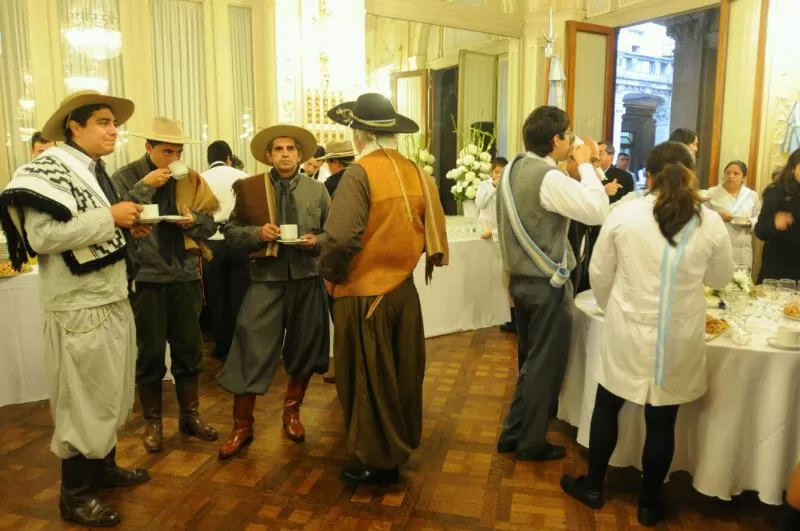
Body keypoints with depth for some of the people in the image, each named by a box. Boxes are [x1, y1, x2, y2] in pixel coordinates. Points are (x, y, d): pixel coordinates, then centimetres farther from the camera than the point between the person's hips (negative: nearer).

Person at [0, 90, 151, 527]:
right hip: (79, 307, -9)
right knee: (82, 400, 2)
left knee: (109, 392, 18)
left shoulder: (93, 170, 13)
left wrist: (126, 229, 4)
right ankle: (75, 494, 18)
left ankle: (103, 466, 35)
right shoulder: (50, 168, -14)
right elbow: (42, 236, -25)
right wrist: (109, 218, -22)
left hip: (111, 299, 9)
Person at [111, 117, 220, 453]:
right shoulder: (126, 177, -2)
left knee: (189, 348, 11)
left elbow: (211, 222, 8)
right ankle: (152, 422, 23)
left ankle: (190, 415, 26)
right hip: (145, 275, -3)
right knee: (150, 352, 7)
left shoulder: (192, 179, 8)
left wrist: (195, 220, -13)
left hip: (186, 274, 3)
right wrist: (144, 187, -20)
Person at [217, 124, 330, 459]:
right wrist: (257, 233, -13)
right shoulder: (249, 188, 4)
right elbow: (231, 231, 5)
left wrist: (316, 241, -10)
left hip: (307, 279, 2)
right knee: (251, 353, -2)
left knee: (304, 349, 11)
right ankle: (242, 426, 14)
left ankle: (291, 412, 33)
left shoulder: (317, 190, 8)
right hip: (266, 279, -2)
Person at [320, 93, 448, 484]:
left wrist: (329, 272, -6)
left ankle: (377, 461, 24)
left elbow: (341, 237, -24)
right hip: (404, 289, 6)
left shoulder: (359, 173, -16)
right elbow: (431, 232, 5)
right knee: (401, 374, 19)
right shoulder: (417, 174, 2)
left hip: (365, 293, -6)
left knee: (368, 380, 9)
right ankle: (399, 447, 36)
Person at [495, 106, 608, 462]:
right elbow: (598, 212, -24)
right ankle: (531, 443, 19)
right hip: (547, 284, -9)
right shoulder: (549, 178, -21)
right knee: (545, 364, 6)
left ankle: (513, 433, 30)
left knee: (530, 360, 20)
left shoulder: (513, 170, 7)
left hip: (521, 279, 9)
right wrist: (586, 165, -15)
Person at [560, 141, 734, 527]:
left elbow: (599, 273, 0)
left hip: (628, 331, -1)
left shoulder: (624, 214, -8)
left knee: (607, 407, 17)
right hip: (679, 338, 1)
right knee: (662, 421, 12)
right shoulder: (711, 223, -5)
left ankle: (593, 487, 32)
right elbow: (721, 279, 10)